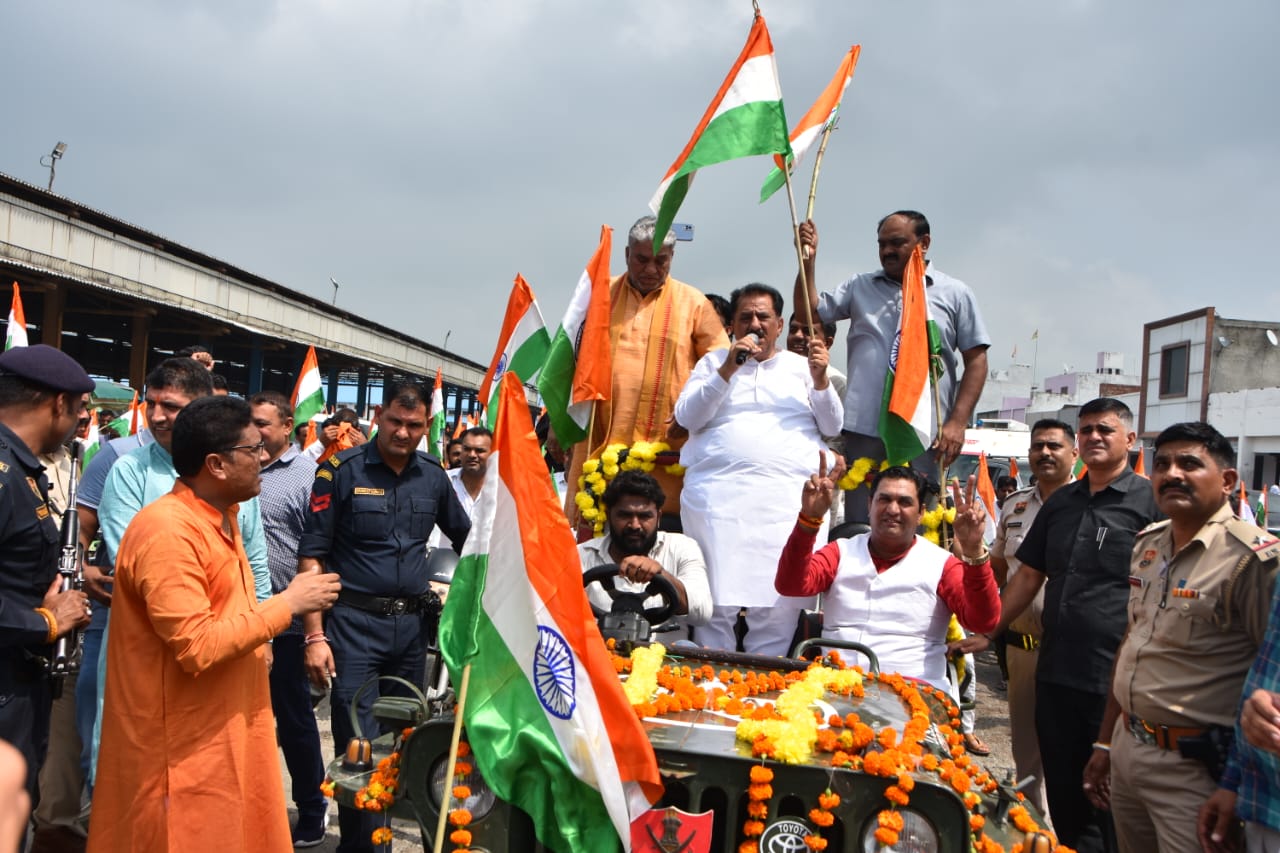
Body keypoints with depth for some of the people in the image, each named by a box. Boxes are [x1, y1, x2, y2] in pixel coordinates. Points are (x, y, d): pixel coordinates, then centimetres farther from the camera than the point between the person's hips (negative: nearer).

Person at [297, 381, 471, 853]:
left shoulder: (433, 475, 6)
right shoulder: (341, 471, -6)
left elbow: (466, 538, 21)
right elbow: (311, 556, -7)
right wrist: (314, 636, -12)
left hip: (413, 624, 4)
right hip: (354, 623, -4)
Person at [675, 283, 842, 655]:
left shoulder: (801, 365, 18)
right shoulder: (714, 361, 17)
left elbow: (833, 426, 13)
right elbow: (686, 417, 3)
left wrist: (820, 380, -3)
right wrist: (728, 369, -6)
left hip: (788, 496, 1)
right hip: (718, 494, 0)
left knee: (779, 605, -5)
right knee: (716, 601, -5)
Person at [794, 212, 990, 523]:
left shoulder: (955, 293, 7)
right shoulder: (860, 287, 13)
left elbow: (976, 360, 4)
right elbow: (809, 313, 9)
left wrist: (957, 422, -6)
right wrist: (809, 259, -2)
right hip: (863, 428, 2)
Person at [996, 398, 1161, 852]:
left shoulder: (1150, 501, -6)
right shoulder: (1060, 502, 13)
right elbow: (1028, 576, 18)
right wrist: (985, 633, 14)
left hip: (1114, 682, -6)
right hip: (1055, 674, 6)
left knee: (1105, 797, 7)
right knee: (1062, 793, 15)